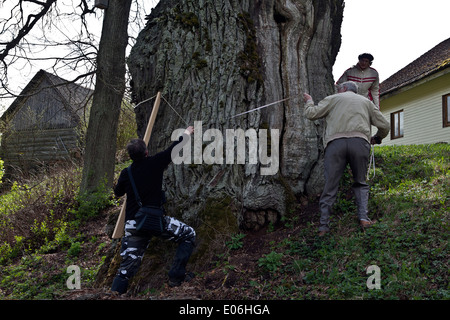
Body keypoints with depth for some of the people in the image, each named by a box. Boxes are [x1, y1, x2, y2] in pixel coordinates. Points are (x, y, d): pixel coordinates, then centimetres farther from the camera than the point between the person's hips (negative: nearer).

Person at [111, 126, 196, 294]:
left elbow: (118, 192, 24)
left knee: (126, 269, 10)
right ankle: (176, 276, 9)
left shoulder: (126, 174, 5)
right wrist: (186, 134, 30)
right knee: (189, 234, 14)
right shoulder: (154, 163, -3)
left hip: (132, 225, 4)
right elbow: (173, 149, 13)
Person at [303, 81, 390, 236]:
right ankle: (363, 217, 1)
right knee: (360, 182, 16)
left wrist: (309, 101, 36)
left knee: (330, 185, 0)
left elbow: (311, 114, 15)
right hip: (359, 141, 2)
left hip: (335, 142, -1)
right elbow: (384, 125, 24)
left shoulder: (333, 99, 21)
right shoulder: (366, 102, 28)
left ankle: (324, 225, -2)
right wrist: (376, 138, 44)